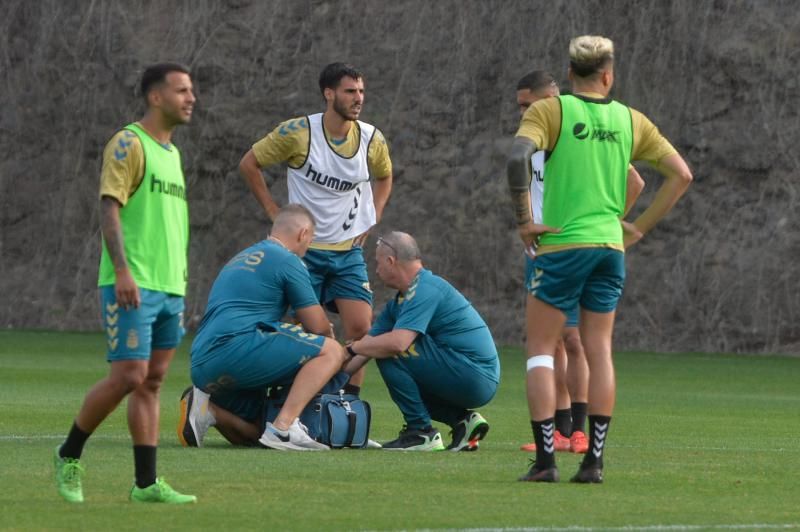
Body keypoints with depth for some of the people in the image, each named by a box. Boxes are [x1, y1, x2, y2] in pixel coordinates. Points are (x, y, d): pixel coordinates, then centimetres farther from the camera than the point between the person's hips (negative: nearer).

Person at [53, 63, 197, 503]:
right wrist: (122, 271, -22)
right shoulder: (129, 144, -6)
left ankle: (146, 484, 4)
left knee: (152, 381, 5)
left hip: (170, 287, 8)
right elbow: (110, 207, -13)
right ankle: (69, 455, 6)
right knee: (128, 376, -12)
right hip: (133, 286, -8)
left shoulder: (172, 152, 20)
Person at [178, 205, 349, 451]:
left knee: (251, 435, 25)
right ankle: (283, 427, -20)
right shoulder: (288, 261, 2)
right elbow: (317, 326, 3)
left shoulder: (240, 259, 29)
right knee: (331, 351, -6)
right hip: (237, 347, -9)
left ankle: (206, 408, -4)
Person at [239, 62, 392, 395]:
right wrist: (274, 213, -3)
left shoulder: (372, 139, 0)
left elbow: (384, 177, 22)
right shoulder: (298, 133, -12)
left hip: (349, 252, 3)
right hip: (305, 249, -3)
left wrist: (372, 217, 9)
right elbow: (249, 164, -1)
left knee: (360, 328, -8)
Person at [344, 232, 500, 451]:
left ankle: (421, 431, -8)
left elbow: (397, 342, -27)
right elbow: (370, 341, 16)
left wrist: (351, 349, -13)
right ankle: (462, 420, 11)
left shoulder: (425, 290, -15)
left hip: (473, 374, -10)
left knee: (390, 352, -15)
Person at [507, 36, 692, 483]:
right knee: (600, 352, 9)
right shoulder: (630, 119, 9)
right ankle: (594, 460, 4)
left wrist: (525, 221, -11)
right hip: (611, 246, 4)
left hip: (562, 245, -3)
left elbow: (518, 157, -20)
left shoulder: (550, 110, -3)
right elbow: (681, 174, 9)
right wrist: (639, 228, 12)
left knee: (542, 350, 3)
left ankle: (546, 458, -5)